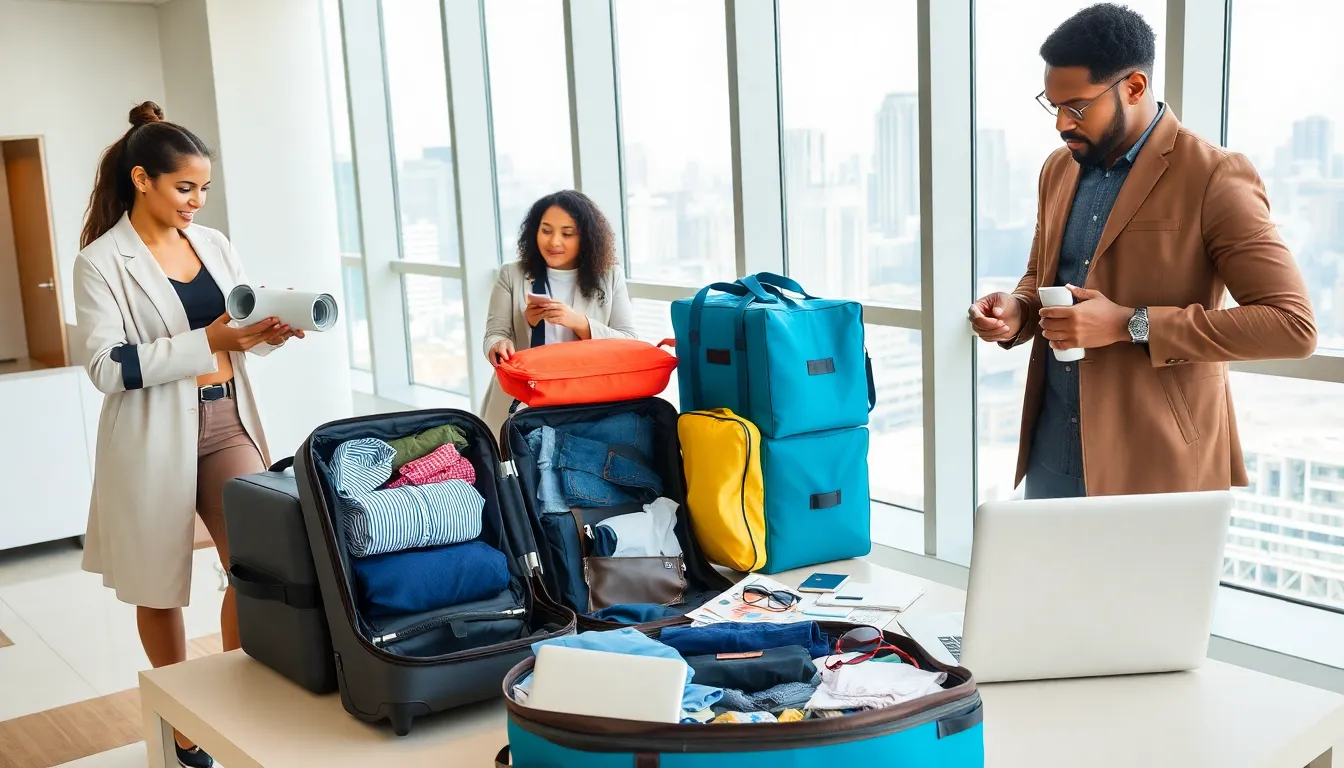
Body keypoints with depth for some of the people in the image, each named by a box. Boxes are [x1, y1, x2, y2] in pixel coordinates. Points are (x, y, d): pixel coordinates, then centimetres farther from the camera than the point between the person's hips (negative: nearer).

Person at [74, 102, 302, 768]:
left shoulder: (214, 244, 8)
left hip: (228, 422, 4)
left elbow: (242, 329, 14)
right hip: (156, 436, -4)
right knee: (160, 586, 10)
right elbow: (107, 367, -16)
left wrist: (271, 330, -10)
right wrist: (207, 342, -23)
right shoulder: (103, 261, -8)